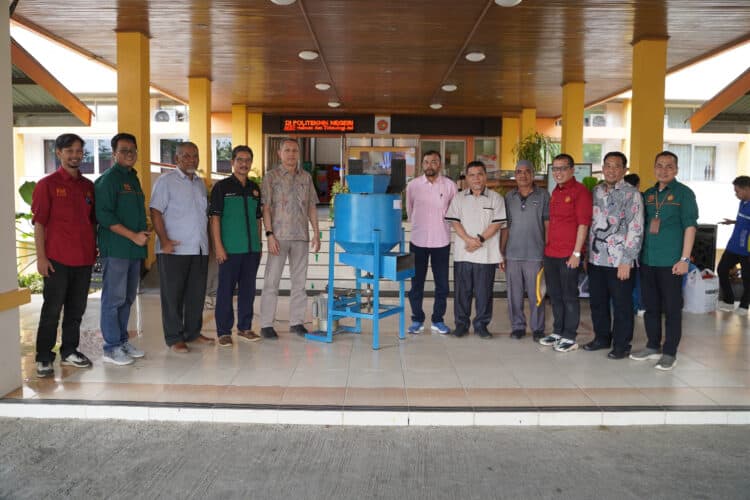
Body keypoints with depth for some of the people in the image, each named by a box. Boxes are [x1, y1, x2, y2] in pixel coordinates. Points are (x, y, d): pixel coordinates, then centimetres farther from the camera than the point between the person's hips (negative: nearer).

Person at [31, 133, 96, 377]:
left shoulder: (88, 186, 12)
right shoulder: (47, 184, -2)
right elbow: (39, 222, -5)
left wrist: (95, 249, 12)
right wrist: (41, 257, -11)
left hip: (84, 258, 5)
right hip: (57, 259, -5)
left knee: (76, 308, 12)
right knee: (52, 309, 1)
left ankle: (69, 351, 25)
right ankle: (44, 357, 11)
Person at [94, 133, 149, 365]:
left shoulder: (133, 178, 18)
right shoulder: (108, 179, -7)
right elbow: (104, 215, -16)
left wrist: (143, 234, 7)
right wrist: (133, 236, -17)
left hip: (134, 249, 8)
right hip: (115, 248, -8)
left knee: (127, 298, 14)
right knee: (114, 298, -3)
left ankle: (122, 341, 24)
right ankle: (112, 348, 5)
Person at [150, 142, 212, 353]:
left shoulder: (200, 183, 17)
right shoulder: (166, 180, -4)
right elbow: (156, 212, -10)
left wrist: (208, 240, 15)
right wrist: (164, 240, -19)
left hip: (199, 249, 7)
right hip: (174, 249, -6)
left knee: (197, 293, 11)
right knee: (172, 295, 0)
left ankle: (193, 332, 23)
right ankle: (174, 338, 8)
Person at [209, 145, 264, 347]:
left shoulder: (254, 188, 13)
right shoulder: (222, 187, -2)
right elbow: (215, 218, -6)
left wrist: (258, 245, 14)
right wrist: (218, 246, -13)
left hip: (252, 249, 5)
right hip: (230, 249, -5)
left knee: (248, 289, 11)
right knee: (225, 290, 1)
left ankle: (244, 327, 23)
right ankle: (224, 331, 10)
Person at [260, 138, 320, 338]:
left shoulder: (306, 177, 11)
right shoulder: (271, 177, 1)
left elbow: (312, 207, 13)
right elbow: (266, 207, -4)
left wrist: (316, 233, 7)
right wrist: (269, 234, -12)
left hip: (301, 236, 4)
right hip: (279, 236, -4)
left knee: (299, 280, 8)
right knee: (272, 281, -1)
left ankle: (296, 321, 18)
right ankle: (266, 324, 6)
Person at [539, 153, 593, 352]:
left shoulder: (580, 191, -9)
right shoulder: (555, 192, 15)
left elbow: (583, 224, -13)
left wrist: (576, 253, -17)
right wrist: (547, 246, 16)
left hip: (568, 255, -8)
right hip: (550, 253, 8)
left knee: (569, 296, 2)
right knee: (555, 295, 15)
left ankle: (569, 338, 11)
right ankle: (558, 332, 28)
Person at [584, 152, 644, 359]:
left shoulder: (631, 194, -7)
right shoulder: (596, 192, 11)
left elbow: (635, 230, -12)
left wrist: (626, 260, -16)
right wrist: (587, 254, 12)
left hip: (619, 261, -5)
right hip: (596, 259, 6)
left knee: (621, 305, 4)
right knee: (597, 302, 14)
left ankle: (621, 345, 18)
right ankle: (602, 338, 31)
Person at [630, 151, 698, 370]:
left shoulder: (684, 193, -3)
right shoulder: (648, 194, 12)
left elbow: (690, 226, -7)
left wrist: (684, 259, -13)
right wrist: (637, 253, 12)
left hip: (671, 262, -5)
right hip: (647, 260, 5)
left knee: (671, 308, 2)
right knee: (650, 306, 13)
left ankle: (669, 353, 11)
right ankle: (653, 346, 25)